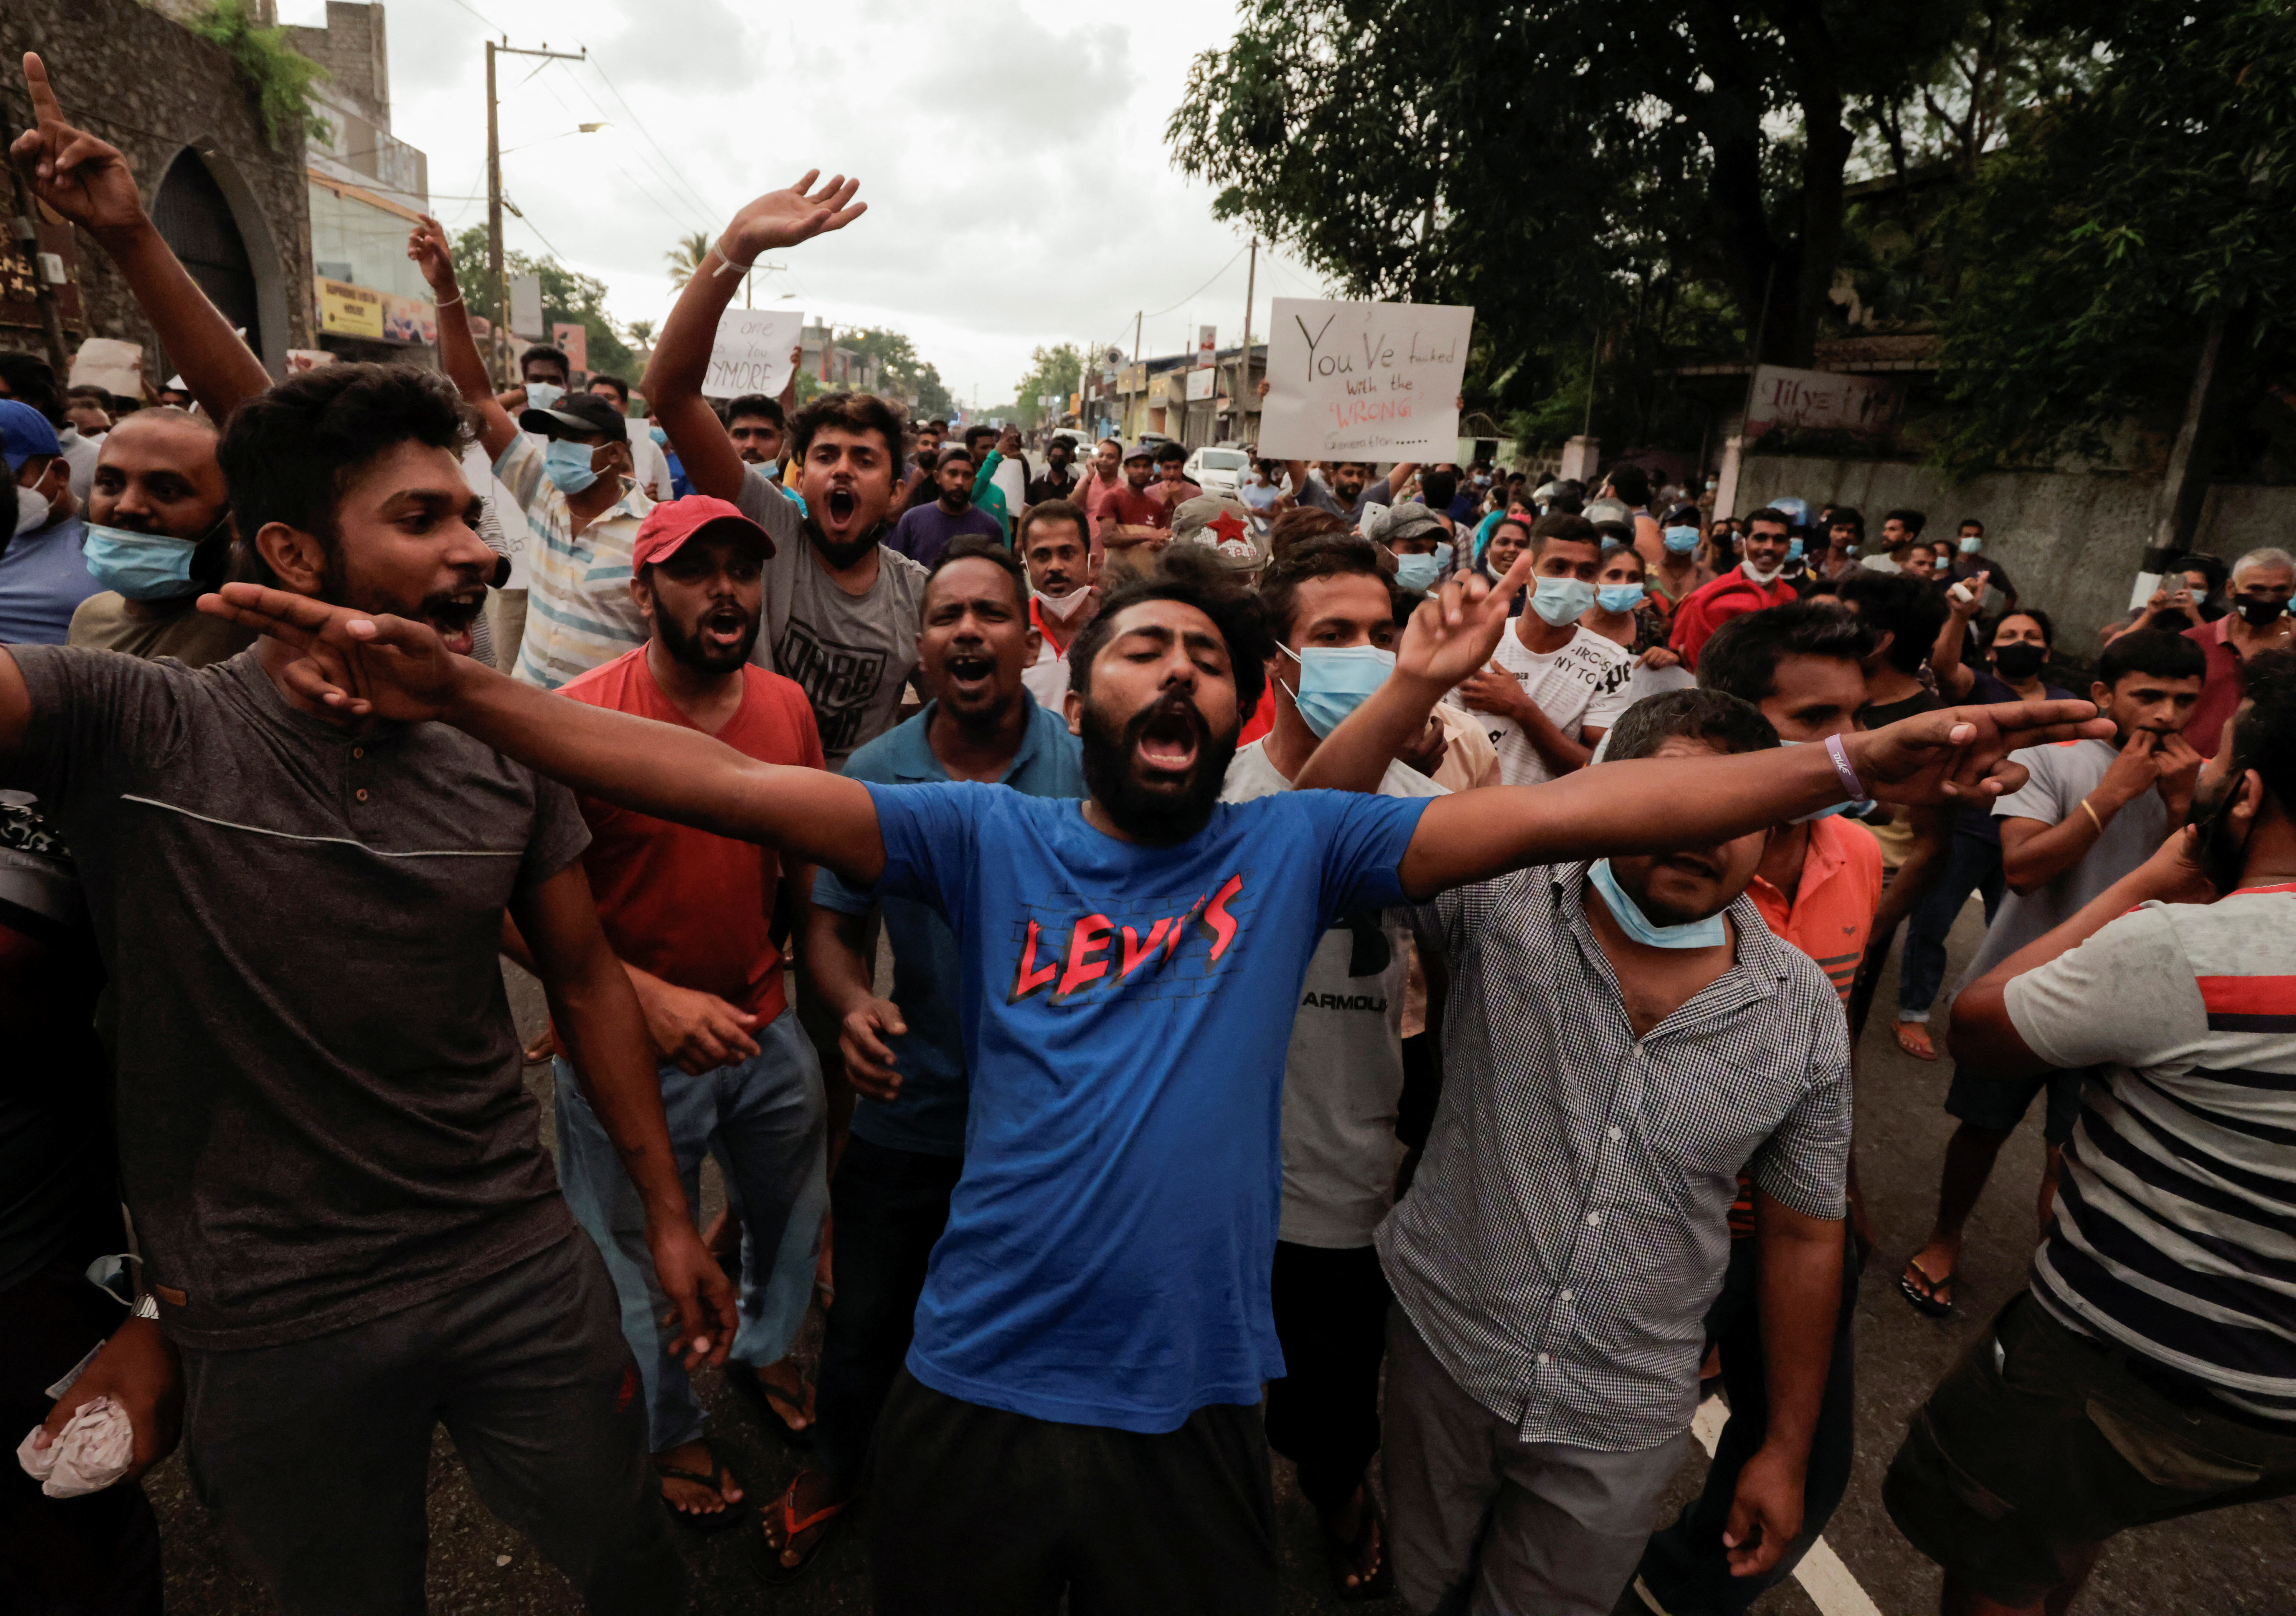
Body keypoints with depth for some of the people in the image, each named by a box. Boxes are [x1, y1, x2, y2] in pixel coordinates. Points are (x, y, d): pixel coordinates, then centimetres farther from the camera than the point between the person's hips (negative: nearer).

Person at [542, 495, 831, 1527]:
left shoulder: (787, 707, -4)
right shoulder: (581, 716, -19)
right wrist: (650, 997, -24)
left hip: (767, 1027, 5)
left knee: (795, 1211, 25)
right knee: (646, 1258, 19)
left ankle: (762, 1348, 58)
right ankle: (672, 1432, 49)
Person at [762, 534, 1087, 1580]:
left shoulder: (1087, 764, -14)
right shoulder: (872, 777, -7)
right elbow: (831, 925, 1)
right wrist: (853, 1003, -19)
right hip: (911, 1110, 1)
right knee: (870, 1317, 20)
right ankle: (834, 1467, 53)